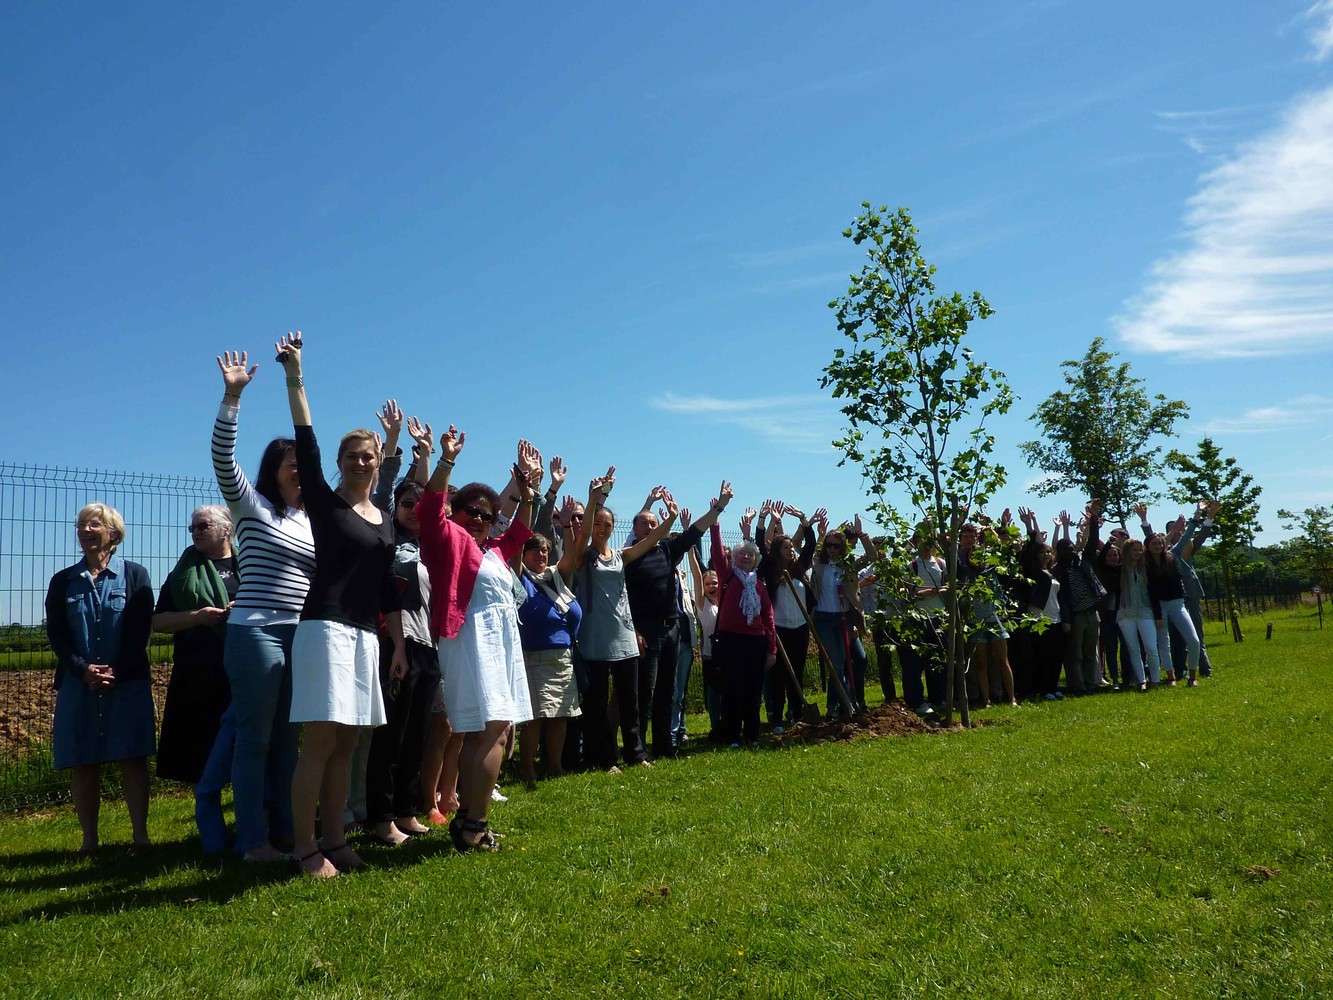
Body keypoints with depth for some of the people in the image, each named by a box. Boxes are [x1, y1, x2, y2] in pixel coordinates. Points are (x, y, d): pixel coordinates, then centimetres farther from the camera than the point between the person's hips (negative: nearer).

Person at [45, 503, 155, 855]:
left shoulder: (135, 575, 5)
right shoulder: (63, 581, 12)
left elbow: (140, 633, -2)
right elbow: (56, 634, 3)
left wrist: (115, 673, -14)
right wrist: (84, 670, -12)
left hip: (128, 683, -2)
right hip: (78, 686, 3)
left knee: (132, 759, -3)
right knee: (82, 763, 3)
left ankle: (141, 835, 1)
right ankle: (89, 840, 10)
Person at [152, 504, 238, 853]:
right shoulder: (184, 572, 14)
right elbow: (157, 621, 11)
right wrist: (196, 617, -6)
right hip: (199, 681, 2)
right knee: (201, 759, 4)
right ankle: (213, 840, 15)